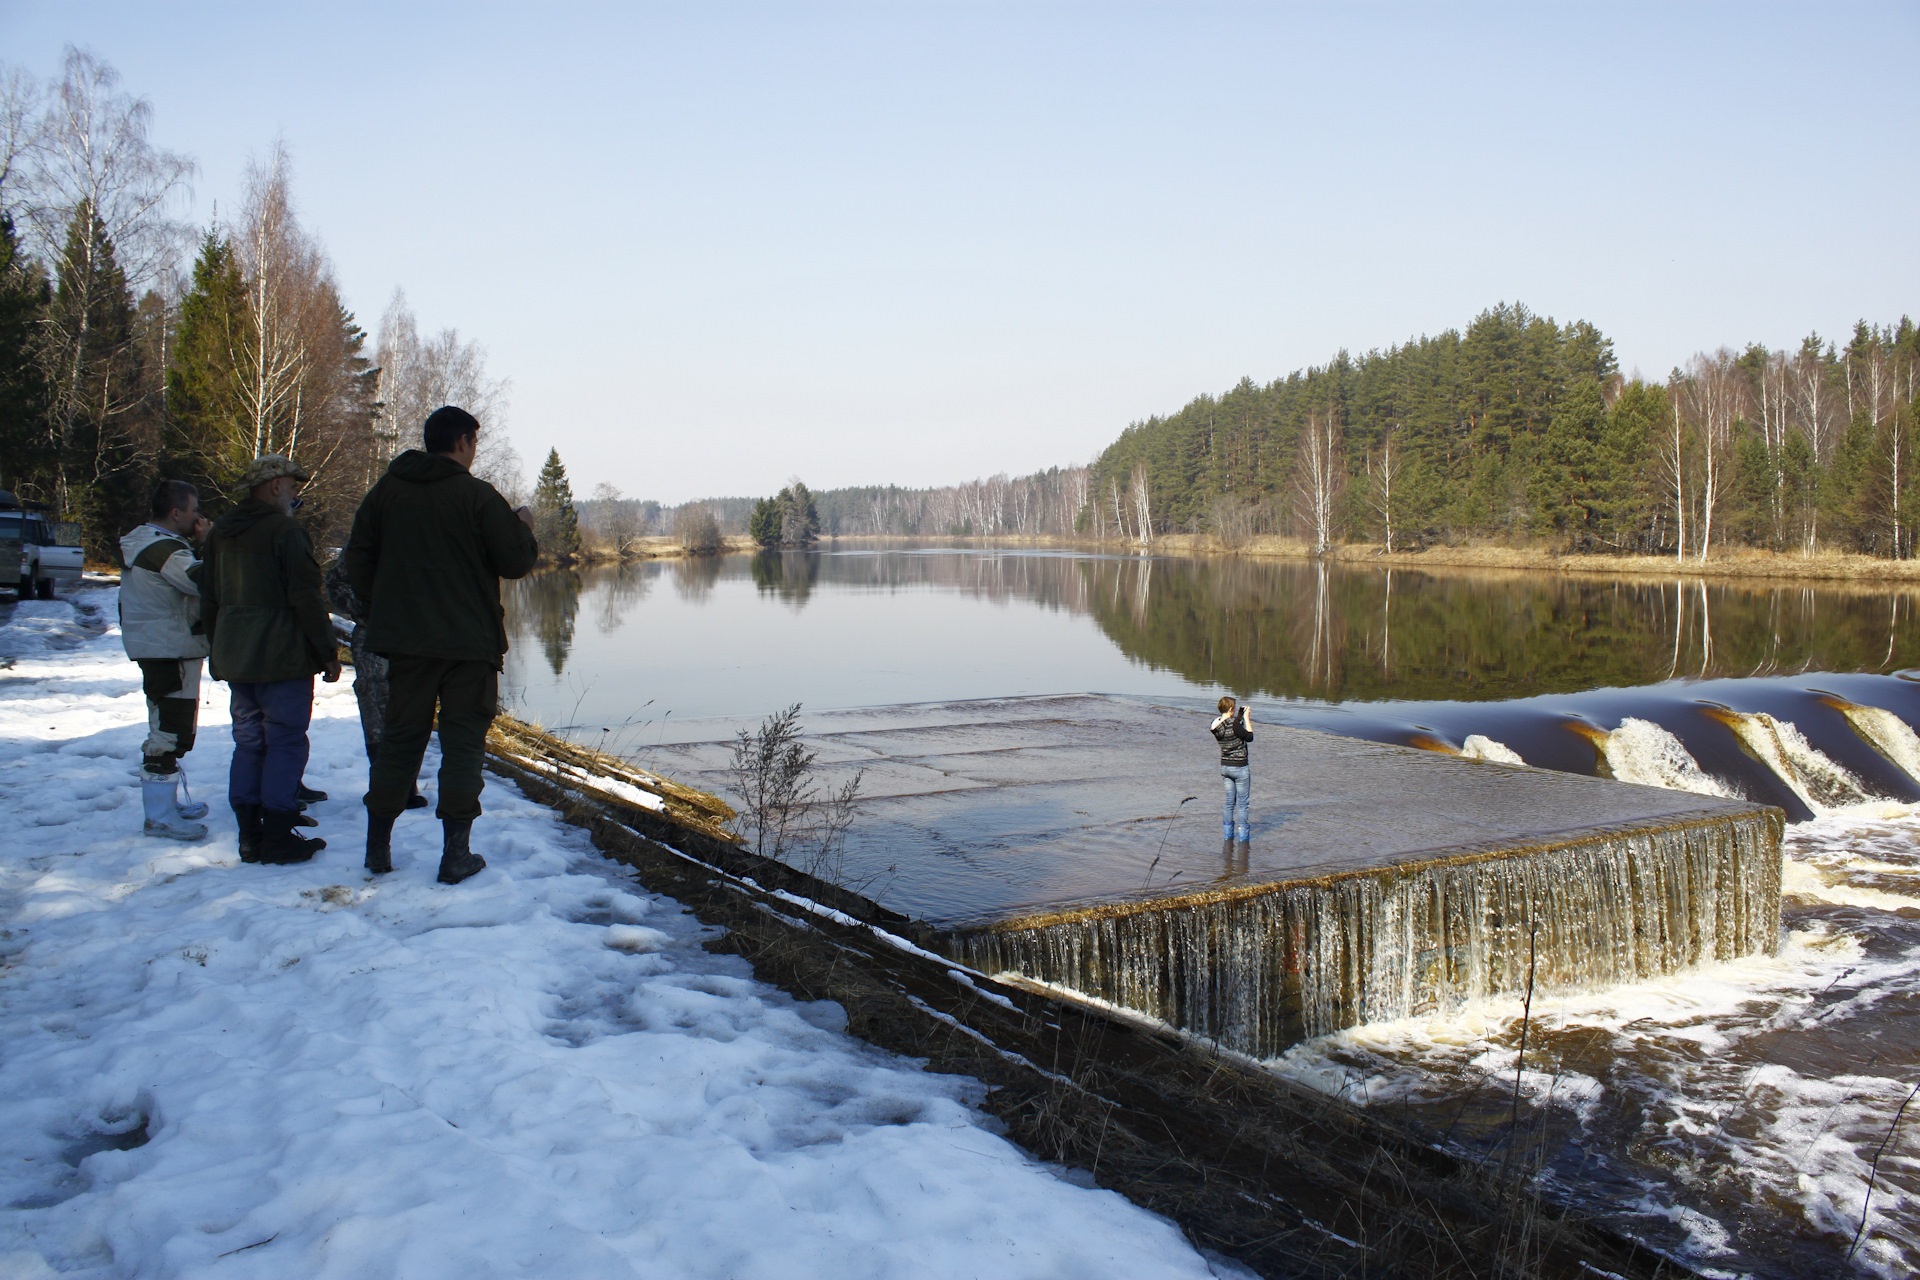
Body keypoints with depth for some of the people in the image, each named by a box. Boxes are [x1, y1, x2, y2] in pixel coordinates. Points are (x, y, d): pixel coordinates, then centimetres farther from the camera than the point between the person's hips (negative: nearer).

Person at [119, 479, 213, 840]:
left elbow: (186, 577, 15)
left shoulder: (144, 542, 14)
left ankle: (164, 803, 31)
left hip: (157, 649, 11)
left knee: (170, 730, 20)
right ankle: (160, 817, -3)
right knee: (169, 733, -7)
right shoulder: (164, 549, -20)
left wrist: (195, 544, 3)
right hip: (171, 651, -11)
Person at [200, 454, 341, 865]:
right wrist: (329, 653, -10)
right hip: (282, 658, -8)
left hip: (235, 659, 8)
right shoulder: (285, 531, -12)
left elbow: (208, 601, 18)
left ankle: (250, 837, 14)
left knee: (248, 743, 12)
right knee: (286, 742, -2)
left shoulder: (220, 533, 13)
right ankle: (278, 839, -2)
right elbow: (306, 599, -16)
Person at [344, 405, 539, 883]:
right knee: (463, 742, 2)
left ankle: (378, 847, 18)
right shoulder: (477, 494, -9)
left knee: (400, 738, 13)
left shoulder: (386, 490, 6)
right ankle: (456, 853, 1)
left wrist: (384, 608, 18)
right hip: (469, 642, -4)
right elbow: (515, 562, -8)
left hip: (406, 640, 4)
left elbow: (357, 561, 7)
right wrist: (523, 527, 11)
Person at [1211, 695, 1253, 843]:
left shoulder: (1216, 725, -1)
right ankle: (1243, 836, 8)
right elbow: (1249, 737, -13)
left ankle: (1227, 834, 22)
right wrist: (1246, 718, -8)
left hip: (1224, 767, 7)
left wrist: (1241, 716, 9)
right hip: (1239, 767, -7)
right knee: (1243, 803, 4)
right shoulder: (1234, 724, -24)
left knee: (1230, 802, 17)